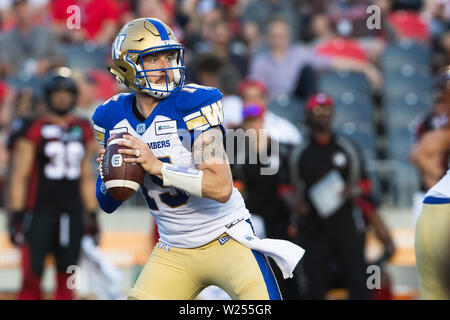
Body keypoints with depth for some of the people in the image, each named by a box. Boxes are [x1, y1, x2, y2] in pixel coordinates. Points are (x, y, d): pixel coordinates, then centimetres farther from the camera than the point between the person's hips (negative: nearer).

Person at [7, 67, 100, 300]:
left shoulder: (82, 130, 12)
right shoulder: (35, 130, -3)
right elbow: (20, 175, -4)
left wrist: (92, 216, 15)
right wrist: (16, 216, -8)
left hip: (72, 214, 5)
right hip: (40, 210, -5)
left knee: (66, 277, 6)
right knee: (32, 275, -9)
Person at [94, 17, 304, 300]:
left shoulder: (193, 106, -16)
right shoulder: (113, 118, 0)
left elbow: (221, 188, -24)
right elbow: (107, 204, 9)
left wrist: (156, 166, -28)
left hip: (226, 241, -4)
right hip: (174, 252, 4)